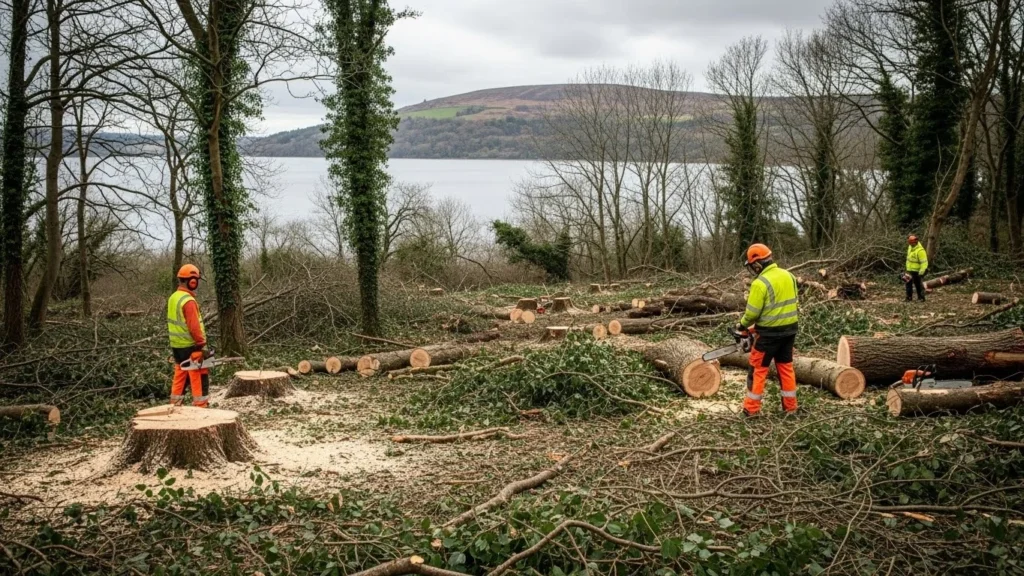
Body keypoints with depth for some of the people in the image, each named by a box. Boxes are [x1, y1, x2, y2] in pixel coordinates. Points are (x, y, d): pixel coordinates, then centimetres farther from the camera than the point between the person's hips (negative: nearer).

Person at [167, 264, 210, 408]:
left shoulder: (173, 297, 9)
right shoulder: (188, 301, -20)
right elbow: (194, 327, -23)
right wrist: (202, 346, -19)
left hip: (176, 346, 9)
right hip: (190, 347, -9)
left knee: (179, 378, 15)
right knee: (200, 379, -3)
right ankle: (201, 409, -2)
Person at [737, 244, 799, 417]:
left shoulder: (760, 283, -19)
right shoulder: (788, 276, 5)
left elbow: (752, 312, -16)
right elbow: (794, 303, 13)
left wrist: (742, 325, 3)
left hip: (769, 332, -7)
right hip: (789, 329, 7)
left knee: (758, 369, 4)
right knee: (786, 367, 16)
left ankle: (751, 408, 7)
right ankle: (790, 406, 20)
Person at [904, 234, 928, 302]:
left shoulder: (920, 250, -25)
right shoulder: (910, 247, 3)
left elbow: (924, 263, -24)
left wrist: (921, 273, -25)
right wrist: (907, 268, 20)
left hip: (916, 271, -9)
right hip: (910, 270, 9)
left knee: (918, 285, 2)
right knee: (908, 284, 12)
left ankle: (921, 298, 13)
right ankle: (909, 297, 21)